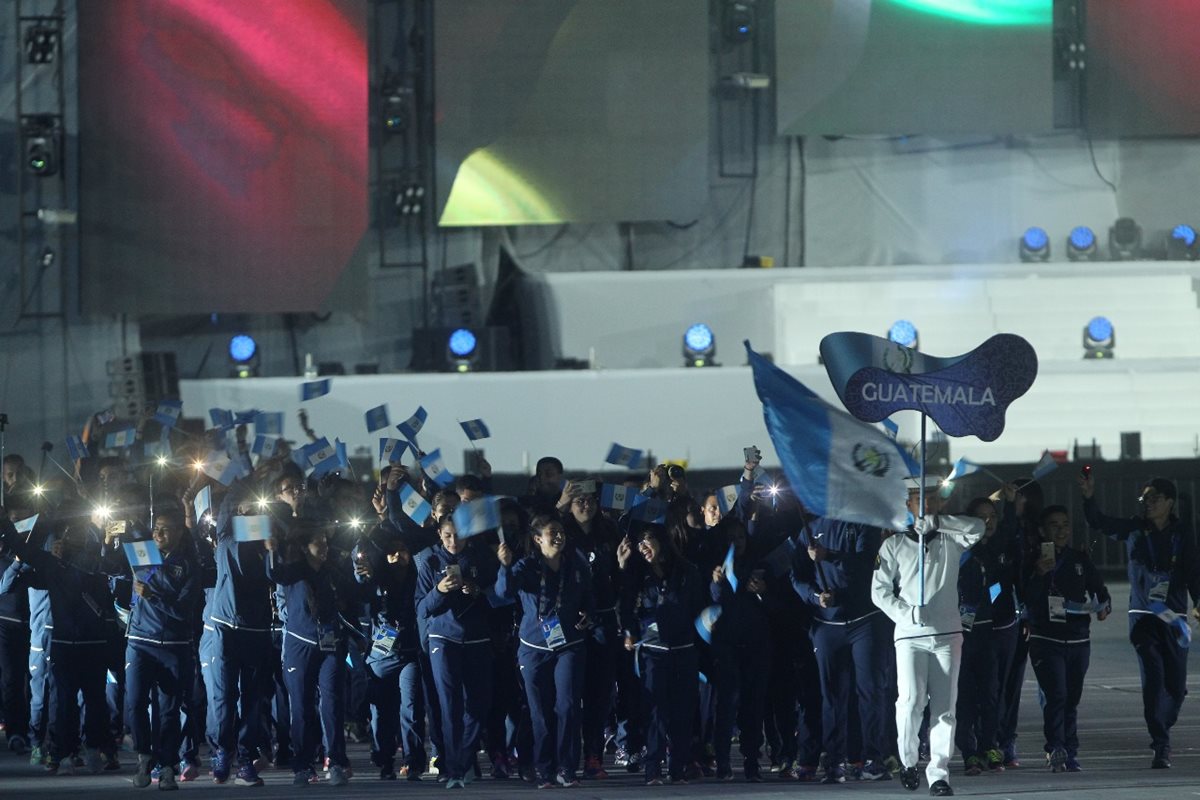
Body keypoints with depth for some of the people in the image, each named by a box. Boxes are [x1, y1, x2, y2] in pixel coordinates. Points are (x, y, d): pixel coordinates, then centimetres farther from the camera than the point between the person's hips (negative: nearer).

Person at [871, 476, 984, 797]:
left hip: (947, 633, 1)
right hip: (910, 635, -1)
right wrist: (904, 612, -12)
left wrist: (937, 522, -15)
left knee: (944, 707, -3)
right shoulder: (894, 545, 10)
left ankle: (939, 773, 1)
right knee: (911, 700, -17)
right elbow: (880, 589, 5)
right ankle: (908, 759, 4)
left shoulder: (950, 540, 11)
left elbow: (978, 528, -8)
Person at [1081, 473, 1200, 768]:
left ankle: (1161, 732, 29)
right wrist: (1089, 499, -24)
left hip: (1174, 617, 1)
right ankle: (1161, 746, -15)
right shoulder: (1135, 530, 3)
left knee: (1176, 686, 4)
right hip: (1143, 616, -1)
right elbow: (1100, 523, -6)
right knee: (1153, 677, -15)